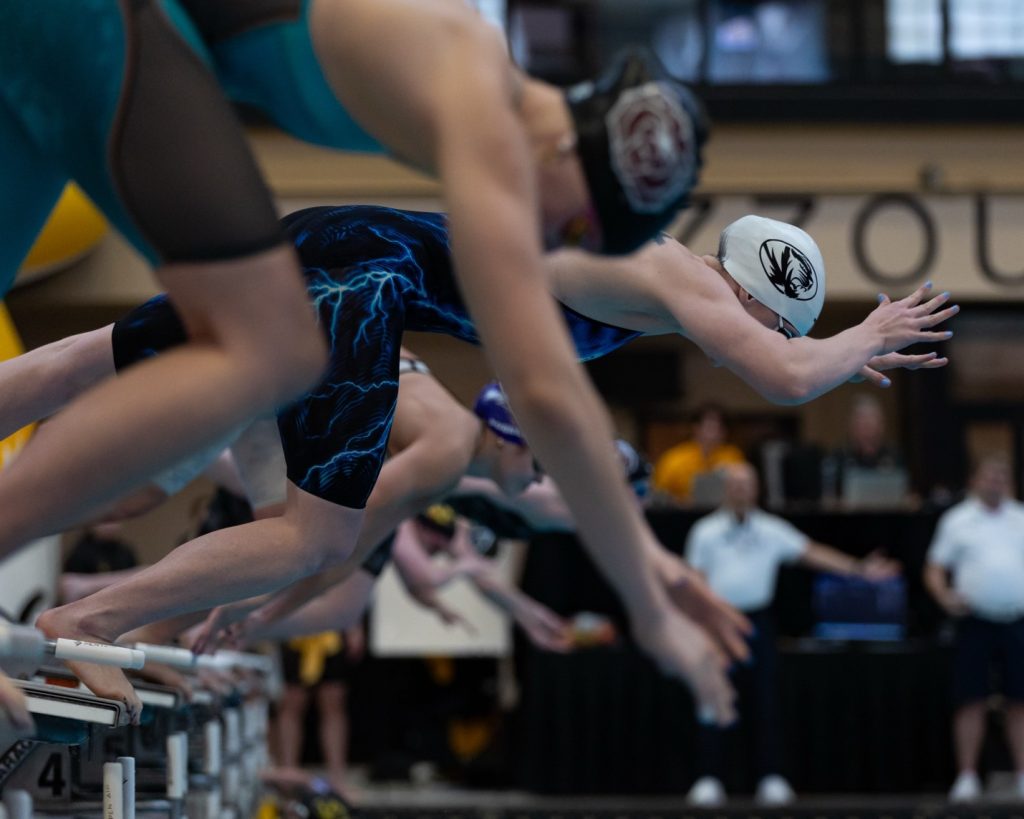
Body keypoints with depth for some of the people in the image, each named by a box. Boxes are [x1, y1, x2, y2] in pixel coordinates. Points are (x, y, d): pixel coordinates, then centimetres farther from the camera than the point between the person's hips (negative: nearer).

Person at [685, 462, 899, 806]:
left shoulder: (771, 530, 5)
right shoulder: (706, 532, 2)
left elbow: (811, 552, 1)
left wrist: (858, 569, -7)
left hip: (757, 622, 1)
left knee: (765, 701, 0)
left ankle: (771, 779, 3)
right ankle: (709, 781, 3)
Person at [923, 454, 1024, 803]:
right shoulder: (957, 520, 6)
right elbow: (935, 568, 5)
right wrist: (944, 595, -13)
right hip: (975, 620, -2)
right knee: (972, 701, -3)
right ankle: (967, 777, 1)